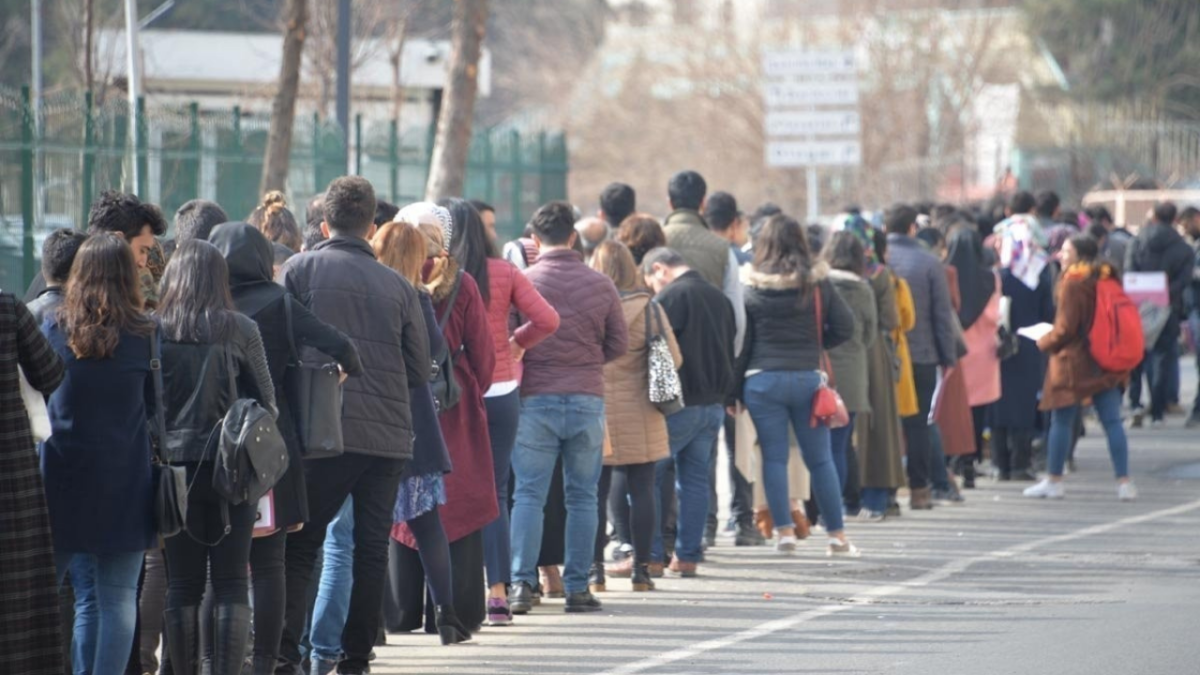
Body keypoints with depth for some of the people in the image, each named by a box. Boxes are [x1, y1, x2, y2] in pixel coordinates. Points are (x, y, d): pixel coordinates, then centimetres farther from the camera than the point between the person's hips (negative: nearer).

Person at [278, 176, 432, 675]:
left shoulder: (301, 270, 0)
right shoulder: (398, 286, 8)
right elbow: (421, 371, 11)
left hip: (327, 429, -2)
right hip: (390, 434, 2)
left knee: (301, 545, 4)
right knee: (372, 549, 8)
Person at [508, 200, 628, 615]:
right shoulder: (600, 284, 2)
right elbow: (619, 344, 7)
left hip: (535, 399, -1)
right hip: (587, 400, 1)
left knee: (529, 495, 3)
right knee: (582, 497, 8)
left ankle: (522, 584, -4)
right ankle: (577, 587, 7)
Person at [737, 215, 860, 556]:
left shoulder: (752, 287, -2)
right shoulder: (819, 283, 1)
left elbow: (740, 340, 0)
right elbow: (845, 327, 2)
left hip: (763, 379, -1)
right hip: (808, 378, 1)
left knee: (774, 457, 4)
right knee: (820, 459, 8)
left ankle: (784, 531, 0)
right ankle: (837, 535, 10)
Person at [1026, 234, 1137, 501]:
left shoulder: (1073, 283, -13)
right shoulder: (1108, 279, 8)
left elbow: (1066, 328, -14)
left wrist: (1044, 342, 3)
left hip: (1074, 361, -6)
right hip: (1106, 364, 6)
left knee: (1061, 421, 4)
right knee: (1112, 421, 3)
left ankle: (1054, 481, 10)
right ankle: (1124, 482, -2)